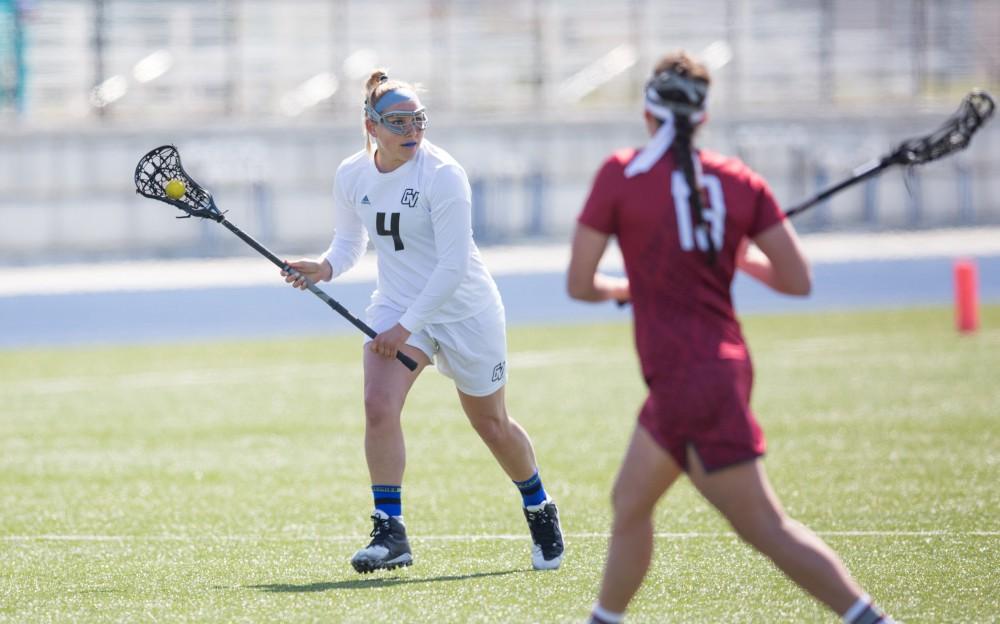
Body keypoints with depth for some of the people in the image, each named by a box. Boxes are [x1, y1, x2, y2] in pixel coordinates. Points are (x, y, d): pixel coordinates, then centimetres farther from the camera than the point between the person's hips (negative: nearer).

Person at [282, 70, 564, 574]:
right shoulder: (351, 176, -6)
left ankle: (540, 511, 36)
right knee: (378, 405, -20)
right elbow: (349, 241, 11)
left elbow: (453, 265, -25)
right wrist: (324, 268, -13)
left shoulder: (443, 174, -23)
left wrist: (406, 327, -28)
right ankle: (390, 532, -15)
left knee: (491, 424, 10)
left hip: (463, 310, -4)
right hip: (396, 306, 4)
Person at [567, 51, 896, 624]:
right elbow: (798, 280, -1)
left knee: (766, 528, -7)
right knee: (630, 503, 22)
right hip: (723, 362, 7)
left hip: (685, 378, -7)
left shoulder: (621, 175, -8)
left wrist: (625, 288, 17)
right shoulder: (739, 181, 3)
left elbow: (580, 284, -5)